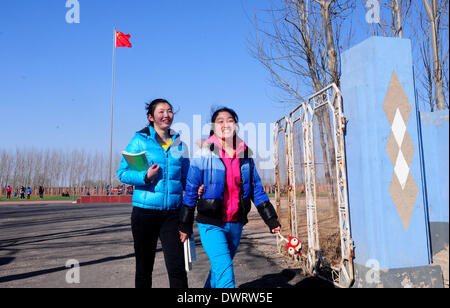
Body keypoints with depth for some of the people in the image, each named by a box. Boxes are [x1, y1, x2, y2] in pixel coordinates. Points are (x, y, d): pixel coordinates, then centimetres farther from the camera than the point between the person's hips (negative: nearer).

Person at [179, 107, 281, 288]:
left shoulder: (245, 156, 5)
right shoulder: (203, 155, -7)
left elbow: (256, 189, 9)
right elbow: (190, 191, -3)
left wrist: (271, 219, 4)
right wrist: (185, 226, -1)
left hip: (236, 224, 5)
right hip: (211, 224, -4)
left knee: (219, 269, 19)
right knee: (225, 272, -14)